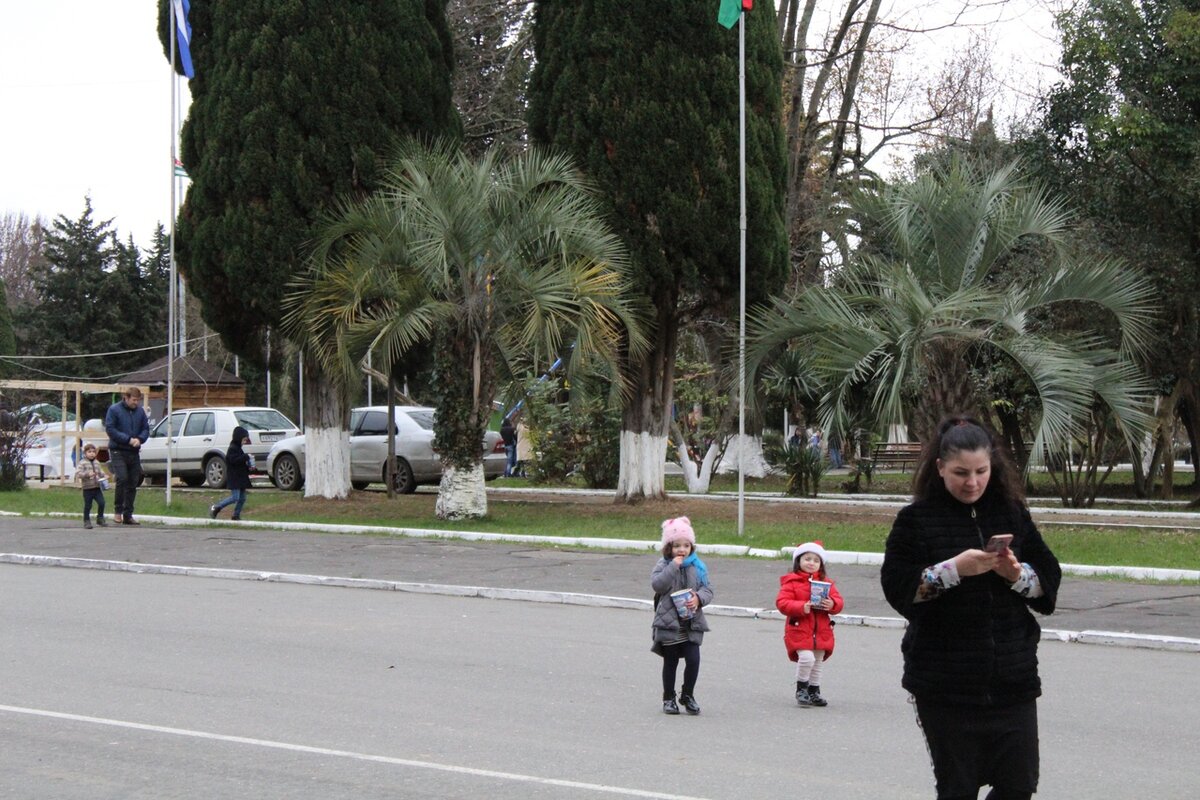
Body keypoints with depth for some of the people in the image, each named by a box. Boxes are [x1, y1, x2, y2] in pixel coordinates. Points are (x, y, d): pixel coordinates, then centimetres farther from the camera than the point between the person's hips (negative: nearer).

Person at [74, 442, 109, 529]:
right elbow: (77, 473, -17)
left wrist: (104, 476, 3)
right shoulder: (82, 463, -6)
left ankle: (100, 518, 13)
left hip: (97, 487, 5)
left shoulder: (97, 463, 14)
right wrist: (87, 474, -29)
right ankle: (87, 521, 13)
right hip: (87, 489, -5)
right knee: (88, 506, 1)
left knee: (101, 503, -4)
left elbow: (101, 472, 25)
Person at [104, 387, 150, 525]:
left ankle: (128, 515, 12)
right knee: (122, 478, -19)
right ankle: (118, 510, -6)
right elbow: (110, 429, -10)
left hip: (134, 452, 5)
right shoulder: (114, 410, -5)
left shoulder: (140, 411, 8)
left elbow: (146, 429, 12)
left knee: (133, 483, 5)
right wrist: (128, 439, -15)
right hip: (118, 450, -5)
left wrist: (139, 439, -10)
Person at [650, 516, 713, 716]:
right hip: (668, 623, -2)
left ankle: (688, 695, 13)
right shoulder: (663, 565, -1)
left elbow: (707, 589, 6)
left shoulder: (697, 566, 6)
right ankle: (668, 698, 21)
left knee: (693, 660, -6)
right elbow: (657, 585, -17)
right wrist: (673, 567, -20)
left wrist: (699, 599, -15)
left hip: (692, 624, 2)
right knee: (670, 662, 8)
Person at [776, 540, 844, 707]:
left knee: (817, 663, 11)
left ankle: (814, 692, 25)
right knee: (806, 658, -20)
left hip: (821, 632, 5)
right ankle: (801, 689, -2)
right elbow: (781, 603, -11)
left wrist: (832, 604, -17)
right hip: (799, 630, -5)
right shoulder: (791, 581, -3)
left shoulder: (826, 583, 11)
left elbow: (839, 602, 7)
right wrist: (802, 607, -23)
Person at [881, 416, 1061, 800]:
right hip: (945, 684, -3)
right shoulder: (916, 519, -1)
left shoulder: (1012, 514, 8)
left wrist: (1017, 574, -13)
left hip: (1012, 679, 3)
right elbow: (898, 589, -8)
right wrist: (954, 569, -20)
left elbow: (1049, 583, 8)